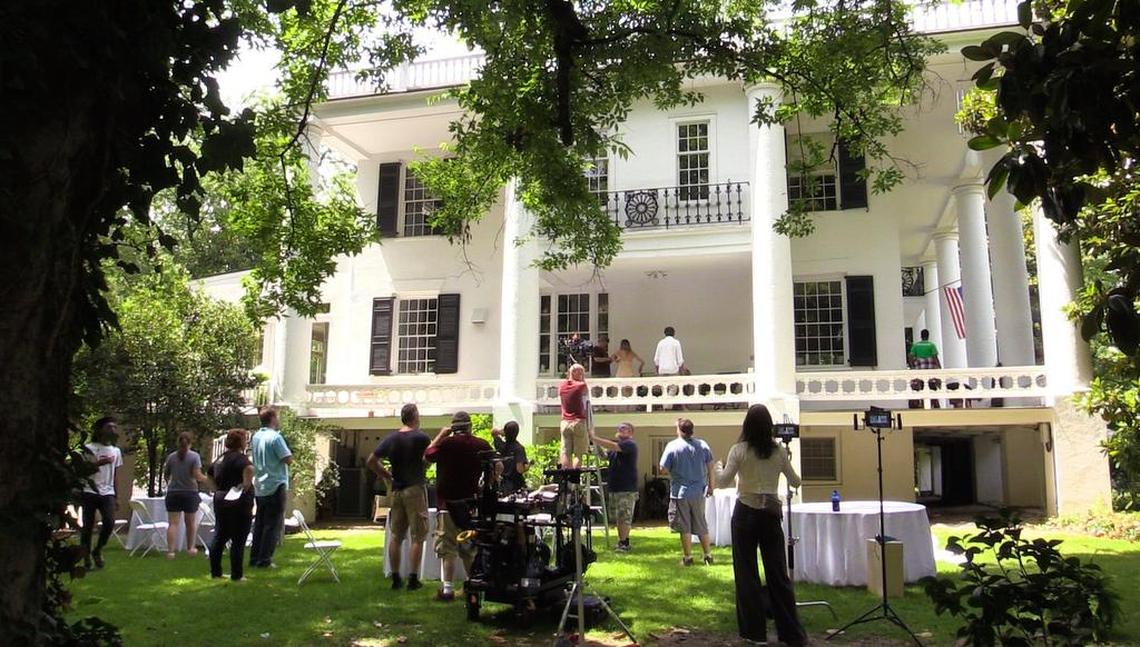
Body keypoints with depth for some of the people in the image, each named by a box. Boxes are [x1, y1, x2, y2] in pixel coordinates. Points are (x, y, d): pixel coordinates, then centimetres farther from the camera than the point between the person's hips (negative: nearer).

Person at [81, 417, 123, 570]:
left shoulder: (116, 451, 15)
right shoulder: (90, 448, -1)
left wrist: (116, 497, 16)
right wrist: (100, 463, -21)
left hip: (107, 492, 3)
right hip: (90, 492, -3)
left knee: (110, 522, -13)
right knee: (88, 526, 0)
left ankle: (98, 551, 10)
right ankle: (86, 557, 14)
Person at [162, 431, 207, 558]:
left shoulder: (171, 456, 3)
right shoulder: (195, 456, -6)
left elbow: (165, 475, 11)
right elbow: (197, 475, -13)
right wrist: (207, 479, 6)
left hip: (173, 493, 2)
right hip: (190, 493, -2)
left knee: (173, 523, 0)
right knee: (191, 522, 14)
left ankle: (170, 551, -7)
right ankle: (191, 547, 24)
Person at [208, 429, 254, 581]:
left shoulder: (221, 458, 13)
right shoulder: (239, 457, -14)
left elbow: (210, 473, 29)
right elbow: (249, 468, -37)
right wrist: (246, 484, -24)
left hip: (220, 500, 8)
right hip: (239, 502, -8)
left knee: (219, 537, 15)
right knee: (238, 540, 0)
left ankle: (215, 571, 23)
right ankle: (236, 574, 4)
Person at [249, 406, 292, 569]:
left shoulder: (256, 437, 9)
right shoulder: (275, 437, -16)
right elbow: (288, 459, -19)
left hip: (259, 487, 8)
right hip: (275, 486, -8)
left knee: (259, 523, 14)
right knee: (273, 525, -1)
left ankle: (254, 558, 17)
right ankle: (264, 560, -2)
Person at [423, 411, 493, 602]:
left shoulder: (445, 444, -10)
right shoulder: (482, 445, -2)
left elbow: (427, 456, 5)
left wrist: (440, 435, 11)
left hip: (449, 502, -3)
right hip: (473, 503, 3)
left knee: (448, 548, 0)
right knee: (470, 547, 16)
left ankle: (447, 588, -5)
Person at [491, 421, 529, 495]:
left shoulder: (501, 446, -1)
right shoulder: (519, 448, -16)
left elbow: (493, 432, 19)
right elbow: (520, 470, -22)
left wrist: (501, 431, 3)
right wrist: (529, 464, -5)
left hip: (503, 484, 5)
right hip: (517, 485, -5)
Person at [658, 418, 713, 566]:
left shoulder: (672, 446, -12)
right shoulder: (702, 445, -1)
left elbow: (663, 469, -12)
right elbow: (710, 467, 3)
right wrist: (710, 486, 13)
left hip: (680, 492, -4)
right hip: (699, 492, 4)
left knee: (684, 527, 5)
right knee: (701, 525, 15)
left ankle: (688, 557, 10)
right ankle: (708, 555, 19)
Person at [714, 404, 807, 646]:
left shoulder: (739, 450, -8)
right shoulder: (779, 451, 1)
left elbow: (723, 482, -9)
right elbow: (795, 482, 10)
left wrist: (718, 468, 11)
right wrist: (788, 464, 29)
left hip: (745, 513, -3)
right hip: (771, 513, 3)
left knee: (747, 573, 7)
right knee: (778, 573, 10)